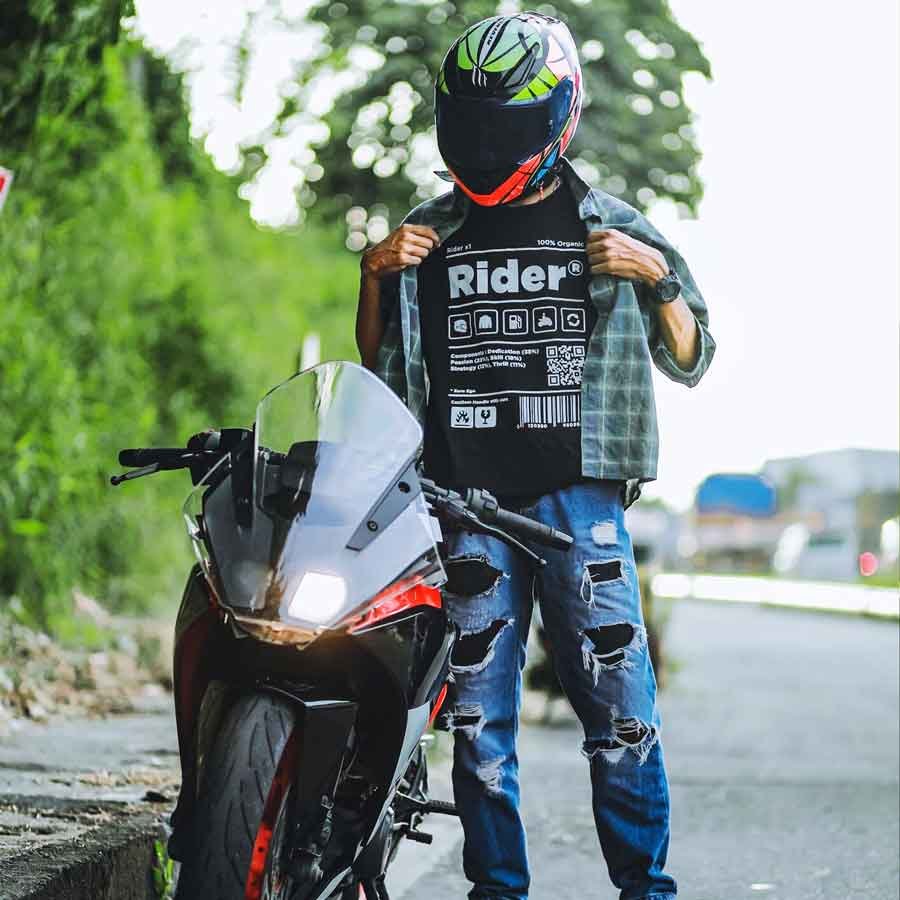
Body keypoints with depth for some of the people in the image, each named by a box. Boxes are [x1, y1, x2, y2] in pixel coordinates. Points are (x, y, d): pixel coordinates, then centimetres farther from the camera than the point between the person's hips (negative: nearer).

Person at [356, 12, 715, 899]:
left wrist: (660, 281, -6)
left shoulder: (614, 229, 10)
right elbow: (377, 367, 20)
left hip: (579, 499, -2)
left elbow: (689, 362, 11)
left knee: (618, 706, -5)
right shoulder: (428, 233, 14)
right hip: (465, 500, 2)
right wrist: (374, 278, 4)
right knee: (478, 715, 2)